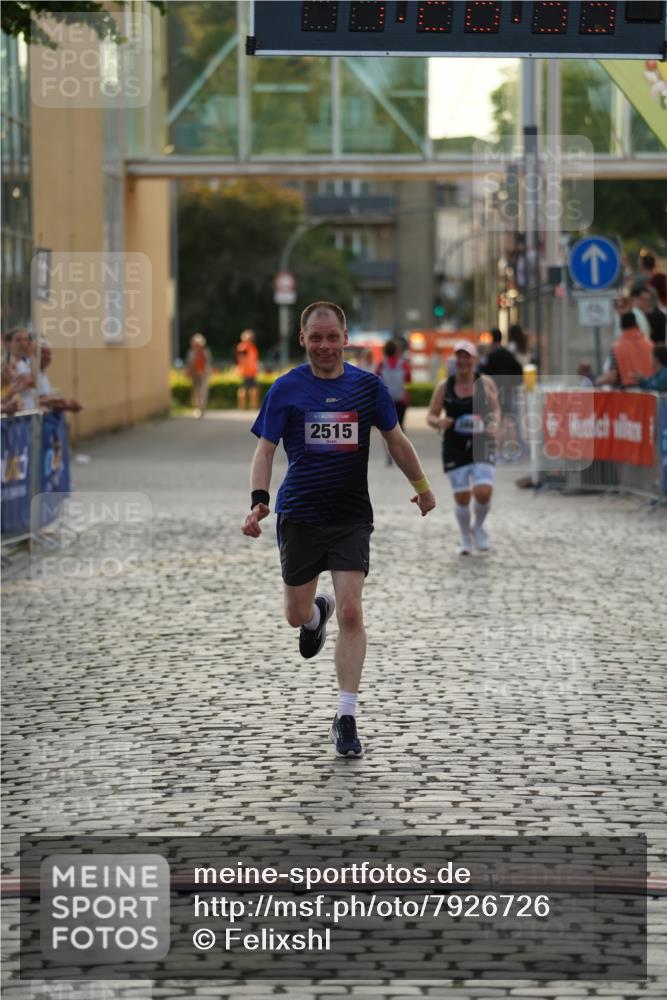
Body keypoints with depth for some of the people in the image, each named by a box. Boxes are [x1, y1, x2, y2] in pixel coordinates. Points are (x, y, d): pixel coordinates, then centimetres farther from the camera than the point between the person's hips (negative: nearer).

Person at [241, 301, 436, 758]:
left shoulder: (368, 386, 0)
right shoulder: (286, 389, -3)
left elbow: (396, 438, 14)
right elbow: (265, 450, -3)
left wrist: (422, 487, 22)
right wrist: (259, 500, -18)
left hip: (352, 517, 0)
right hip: (299, 515, 0)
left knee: (351, 612, -12)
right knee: (297, 614, 9)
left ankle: (346, 717, -6)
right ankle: (318, 614, 49)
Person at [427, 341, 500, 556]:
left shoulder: (485, 383, 2)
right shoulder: (444, 386, 1)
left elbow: (495, 410, 12)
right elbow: (430, 416, 4)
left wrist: (494, 424, -9)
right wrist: (438, 422, -18)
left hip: (482, 447, 0)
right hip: (455, 449, 0)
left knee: (483, 492, -15)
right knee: (461, 498, 2)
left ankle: (479, 527, 17)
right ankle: (465, 538, 26)